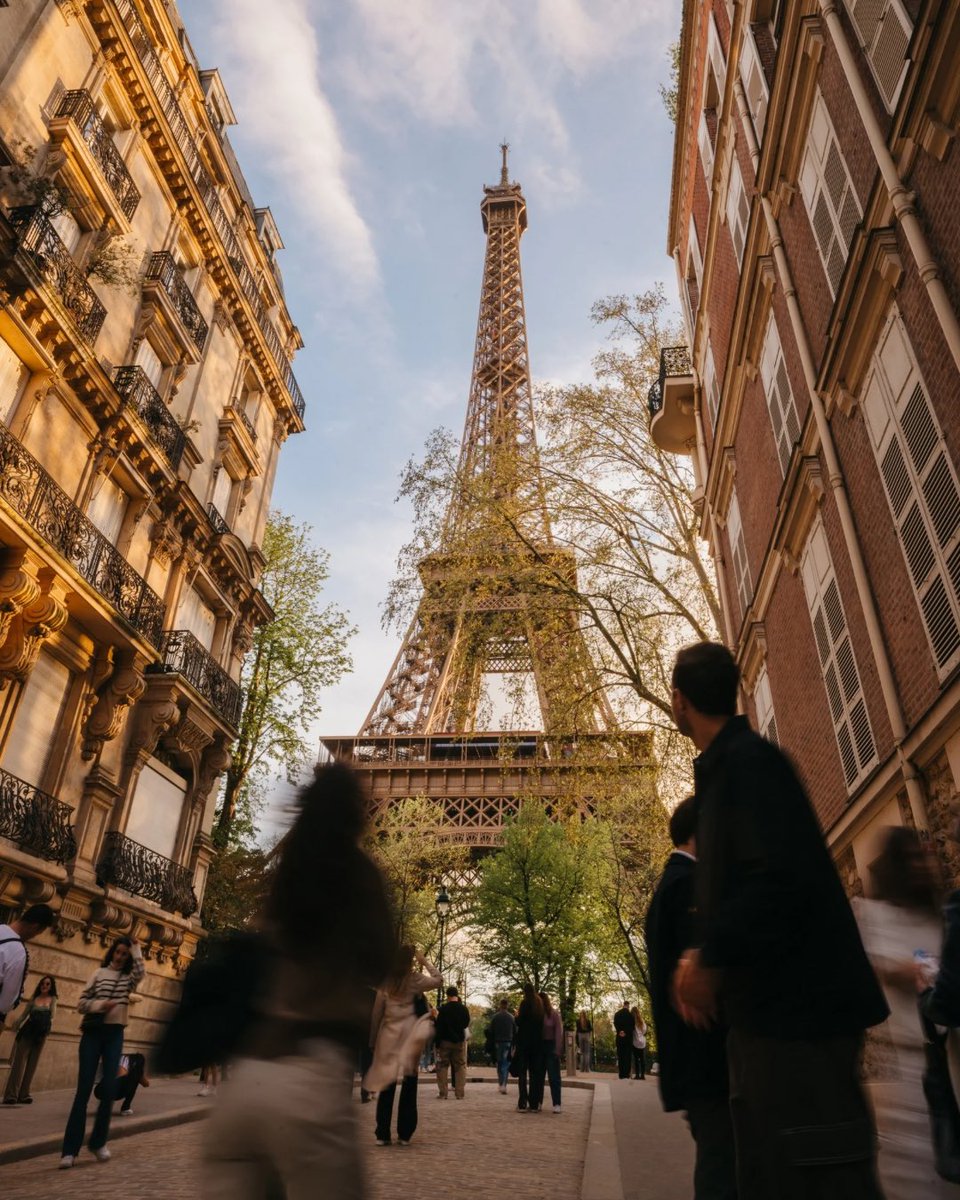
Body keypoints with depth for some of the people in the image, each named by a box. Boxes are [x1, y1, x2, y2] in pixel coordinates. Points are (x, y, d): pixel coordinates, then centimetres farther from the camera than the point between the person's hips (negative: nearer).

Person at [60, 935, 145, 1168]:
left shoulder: (128, 977, 7)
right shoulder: (99, 973, 6)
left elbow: (140, 972, -17)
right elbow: (81, 1003, 2)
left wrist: (136, 949, -8)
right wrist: (100, 1004, -16)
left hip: (114, 1034, 1)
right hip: (93, 1032, -1)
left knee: (109, 1089, -2)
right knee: (84, 1089, -4)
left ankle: (98, 1142, 15)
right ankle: (70, 1149, 1)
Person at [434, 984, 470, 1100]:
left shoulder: (443, 1009, -11)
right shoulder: (464, 1009, -1)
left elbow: (438, 1027, -10)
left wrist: (437, 1043, -4)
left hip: (445, 1041, -2)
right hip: (460, 1041, 2)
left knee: (442, 1067, 7)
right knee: (460, 1067, 9)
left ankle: (443, 1093, 2)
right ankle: (459, 1093, 4)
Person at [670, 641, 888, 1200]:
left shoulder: (749, 760, -15)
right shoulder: (728, 766, 15)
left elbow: (783, 879, -26)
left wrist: (710, 959, -16)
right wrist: (707, 955, 10)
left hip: (798, 1009, -10)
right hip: (770, 1010, 10)